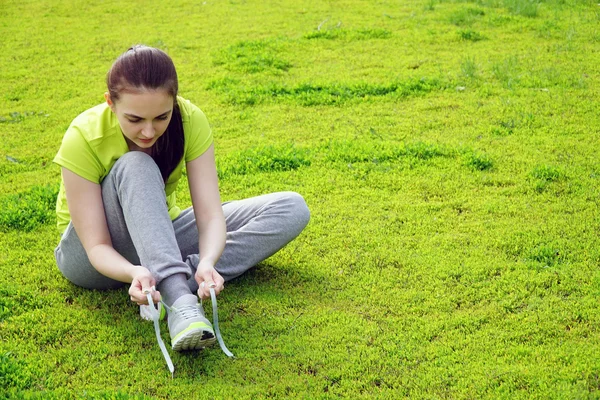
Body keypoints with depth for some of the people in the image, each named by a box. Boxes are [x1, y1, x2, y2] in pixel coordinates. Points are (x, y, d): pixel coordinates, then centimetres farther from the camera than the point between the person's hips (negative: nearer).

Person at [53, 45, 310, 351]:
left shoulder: (190, 121, -20)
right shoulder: (83, 138, -27)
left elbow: (210, 215, -25)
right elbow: (97, 246, -27)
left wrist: (207, 262, -46)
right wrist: (134, 272, -48)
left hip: (161, 239, 4)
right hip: (106, 260, -3)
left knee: (292, 209, -12)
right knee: (135, 165, -37)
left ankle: (184, 277, -27)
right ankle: (180, 302, -48)